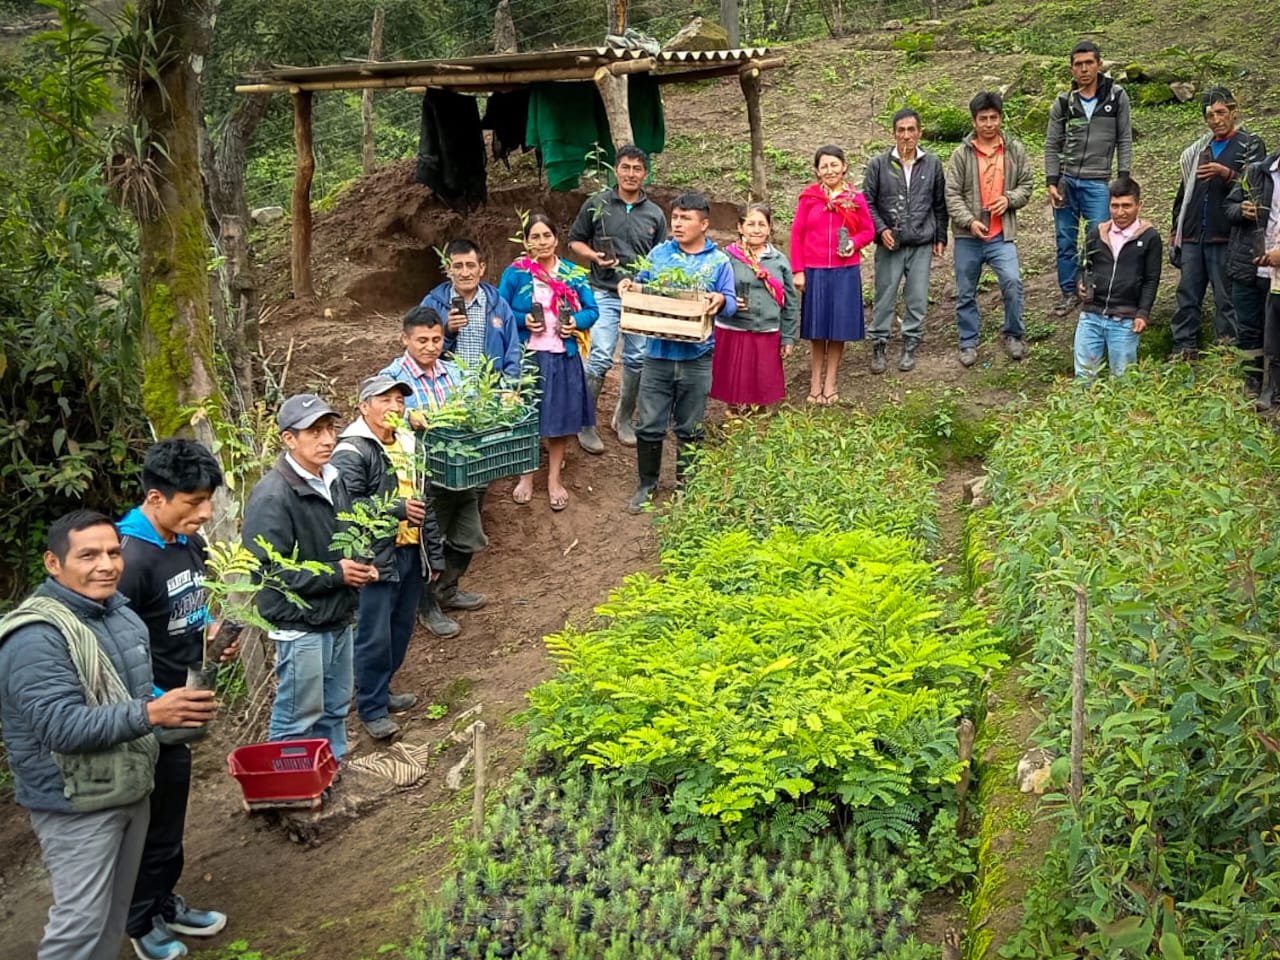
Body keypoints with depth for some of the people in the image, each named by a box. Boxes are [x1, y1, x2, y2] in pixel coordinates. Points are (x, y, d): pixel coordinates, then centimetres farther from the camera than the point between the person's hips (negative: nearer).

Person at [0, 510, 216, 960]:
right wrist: (150, 714, -39)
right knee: (81, 922, -2)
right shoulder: (37, 637, -23)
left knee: (114, 911, 20)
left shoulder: (119, 610, 5)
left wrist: (176, 704, 3)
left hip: (131, 788, 8)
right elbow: (61, 727, -31)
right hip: (77, 805, -8)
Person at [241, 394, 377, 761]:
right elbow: (267, 571, -24)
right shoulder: (272, 496, -20)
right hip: (300, 626, -8)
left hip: (338, 619, 9)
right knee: (298, 720, 2)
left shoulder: (333, 480, 7)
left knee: (335, 709, 21)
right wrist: (335, 573, -22)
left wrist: (360, 566, 1)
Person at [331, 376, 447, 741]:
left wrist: (434, 553, 19)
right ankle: (372, 709, 11)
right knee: (374, 637, -2)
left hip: (410, 553, 8)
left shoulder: (409, 445, 14)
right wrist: (397, 510, -23)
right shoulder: (351, 451, -13)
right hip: (376, 557, -8)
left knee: (401, 629, 16)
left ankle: (381, 691, 33)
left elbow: (425, 502, 20)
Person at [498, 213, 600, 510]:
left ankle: (554, 479, 23)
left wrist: (577, 322, -14)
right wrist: (523, 320, -18)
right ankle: (526, 477, 25)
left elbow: (592, 311, 7)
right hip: (526, 355, -2)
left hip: (562, 356, 2)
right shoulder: (515, 273, -3)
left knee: (560, 417, 8)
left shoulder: (574, 274, 4)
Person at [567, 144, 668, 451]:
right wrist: (594, 256, -11)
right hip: (605, 295, -3)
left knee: (637, 360, 7)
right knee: (600, 359, -11)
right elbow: (575, 242, 8)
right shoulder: (597, 204, 2)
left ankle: (624, 419, 25)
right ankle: (585, 424, 2)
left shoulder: (655, 214, 9)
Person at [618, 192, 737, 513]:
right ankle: (647, 484, 21)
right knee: (649, 425, 4)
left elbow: (731, 303, -2)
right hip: (658, 354, 1)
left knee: (689, 428, 12)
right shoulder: (658, 254, 6)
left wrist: (721, 301, -25)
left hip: (696, 357, -1)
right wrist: (628, 286, -8)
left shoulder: (718, 261, 1)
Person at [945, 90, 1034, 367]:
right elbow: (952, 194, -4)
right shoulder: (962, 154, -2)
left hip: (1002, 234, 0)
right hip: (968, 236, 0)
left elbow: (1026, 186, 11)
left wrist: (1009, 199, -10)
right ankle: (968, 343, 23)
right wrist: (969, 221, -17)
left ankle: (1013, 335, 2)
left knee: (1012, 281, -17)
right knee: (966, 293, 8)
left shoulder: (1015, 149, 4)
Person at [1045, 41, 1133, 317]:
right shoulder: (1063, 103, 4)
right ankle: (1069, 292, 19)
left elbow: (1124, 141, 3)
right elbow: (1052, 145, 7)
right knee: (1065, 240, 7)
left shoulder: (1116, 97, 1)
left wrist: (1123, 180, -4)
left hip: (1097, 183, -2)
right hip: (1066, 180, 2)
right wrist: (1052, 183, -2)